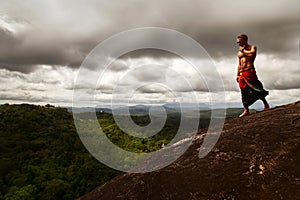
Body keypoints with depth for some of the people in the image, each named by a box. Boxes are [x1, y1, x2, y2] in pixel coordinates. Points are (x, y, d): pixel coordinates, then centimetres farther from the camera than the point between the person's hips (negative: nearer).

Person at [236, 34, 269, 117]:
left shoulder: (252, 47, 7)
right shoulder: (239, 52, 23)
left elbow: (252, 54, -17)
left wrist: (243, 50, -3)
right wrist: (237, 75, 14)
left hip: (250, 72, -6)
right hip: (242, 74, 6)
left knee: (255, 89, -11)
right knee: (244, 92, 2)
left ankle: (266, 104, 3)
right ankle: (246, 110, 5)